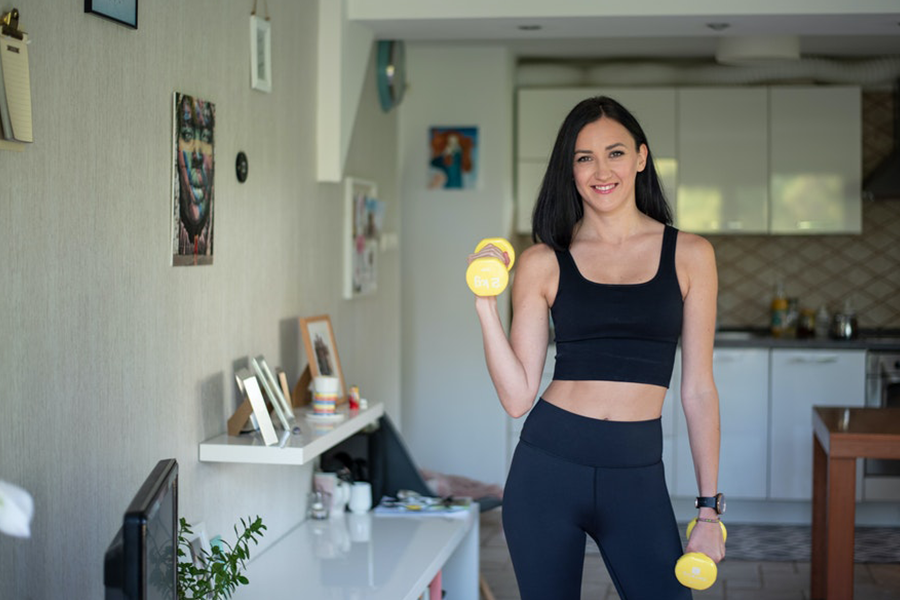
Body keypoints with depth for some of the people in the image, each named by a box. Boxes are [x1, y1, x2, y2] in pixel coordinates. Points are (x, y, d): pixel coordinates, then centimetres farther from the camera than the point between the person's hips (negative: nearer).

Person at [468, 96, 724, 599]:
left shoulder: (689, 255, 4)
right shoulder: (544, 262, 3)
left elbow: (698, 390, 5)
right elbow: (517, 397, 0)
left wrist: (710, 509, 4)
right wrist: (487, 306, -10)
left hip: (637, 478, 0)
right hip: (548, 468, 0)